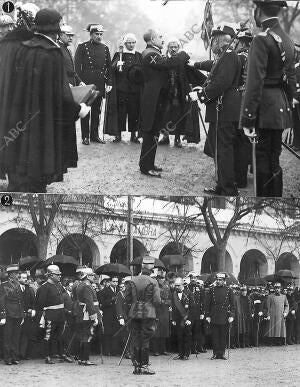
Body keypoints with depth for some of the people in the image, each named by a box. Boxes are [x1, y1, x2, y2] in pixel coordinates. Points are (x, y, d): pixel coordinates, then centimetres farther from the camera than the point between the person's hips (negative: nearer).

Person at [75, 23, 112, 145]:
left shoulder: (105, 48, 12)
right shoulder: (82, 47, -1)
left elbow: (109, 67, 15)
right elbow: (77, 66, -4)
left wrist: (108, 83, 8)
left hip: (100, 85, 4)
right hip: (86, 83, -4)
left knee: (96, 111, 8)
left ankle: (94, 135, 15)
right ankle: (85, 136, 5)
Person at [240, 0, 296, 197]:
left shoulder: (262, 40, -14)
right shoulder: (288, 40, 12)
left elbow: (255, 82, -18)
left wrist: (248, 119, -17)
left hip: (265, 108, -8)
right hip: (281, 107, 8)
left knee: (264, 160, -5)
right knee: (274, 159, 14)